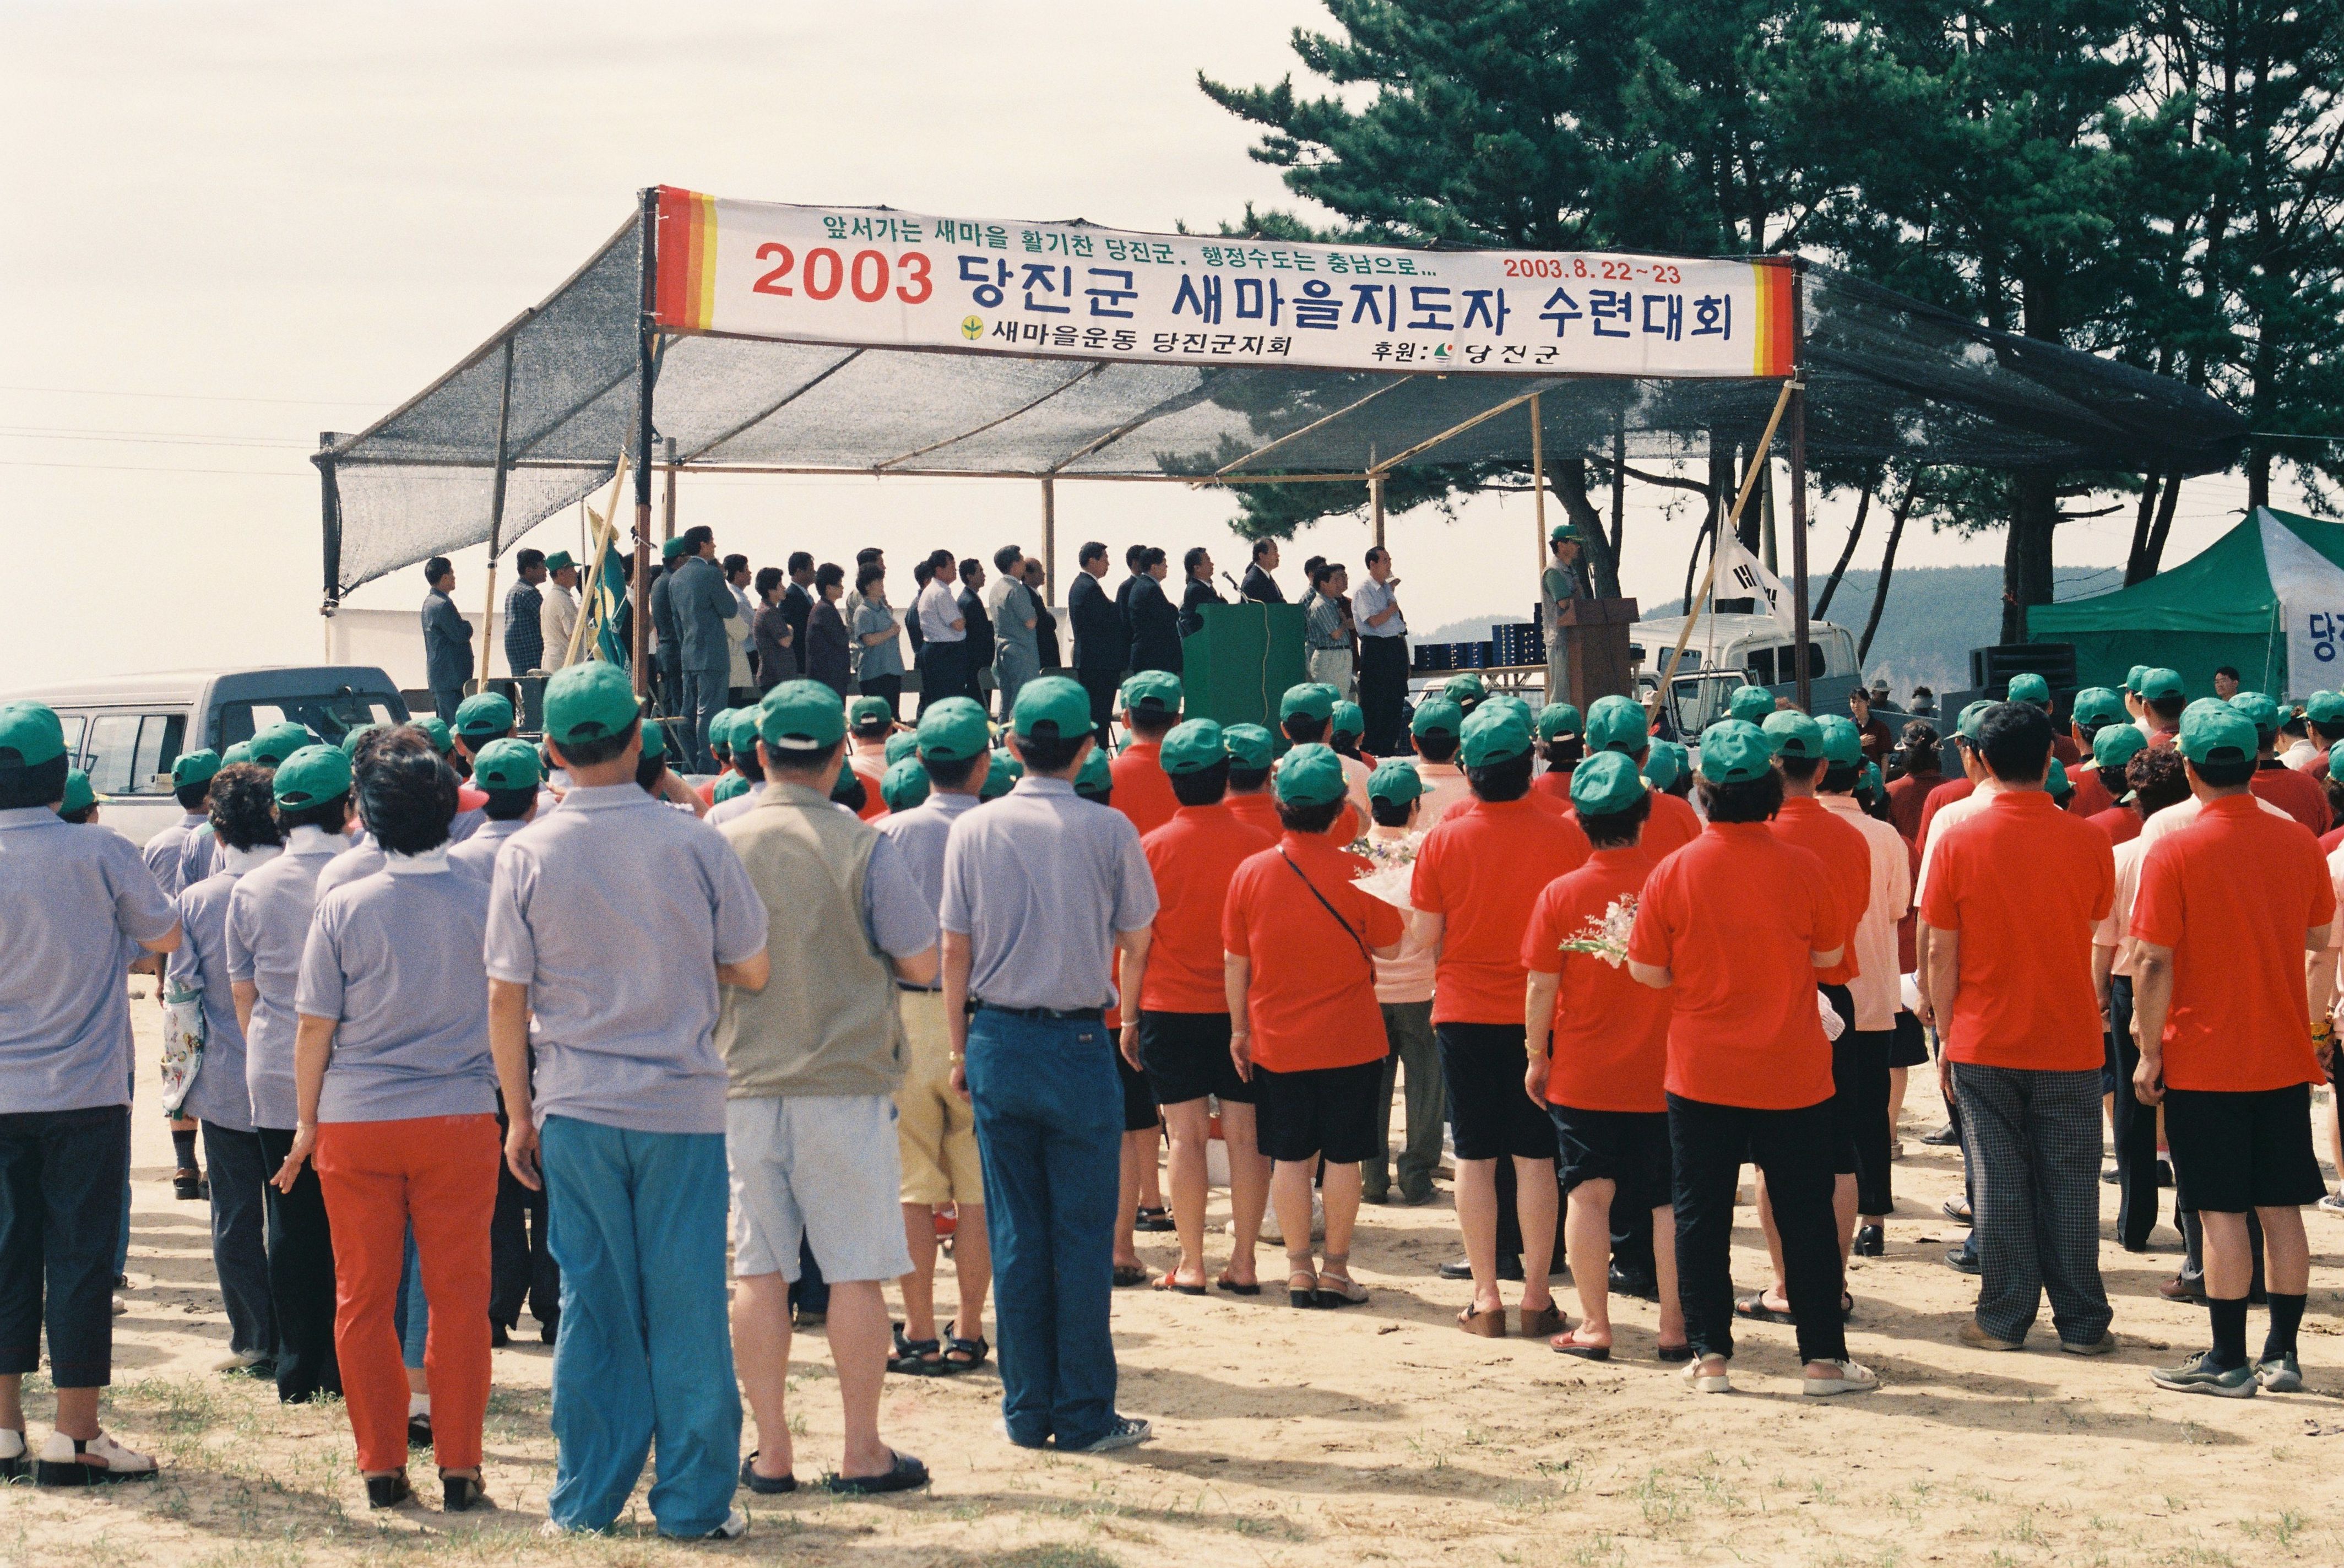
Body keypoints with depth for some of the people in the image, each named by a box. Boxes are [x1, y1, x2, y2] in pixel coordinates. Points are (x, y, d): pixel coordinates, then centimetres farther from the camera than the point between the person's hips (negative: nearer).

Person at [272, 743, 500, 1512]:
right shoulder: (482, 905, -1)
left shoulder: (342, 907, -3)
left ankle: (381, 1467, 11)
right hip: (457, 1120, 0)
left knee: (363, 1298, 8)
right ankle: (459, 1468, 4)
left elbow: (316, 1025, -1)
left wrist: (307, 1123, 8)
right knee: (458, 1296, 4)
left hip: (355, 1123, 0)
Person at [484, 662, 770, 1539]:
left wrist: (521, 1116, 8)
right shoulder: (695, 843, -5)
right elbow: (753, 971, 2)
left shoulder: (526, 855, -3)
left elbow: (506, 999, -1)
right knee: (688, 1306, 4)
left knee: (592, 1307, 8)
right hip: (685, 1105, -1)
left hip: (578, 1108, 1)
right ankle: (695, 1502, 9)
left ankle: (588, 1499, 13)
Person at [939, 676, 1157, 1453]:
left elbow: (955, 950, 1)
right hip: (1079, 1043, -2)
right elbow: (1137, 943, 3)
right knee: (1083, 1232, 3)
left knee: (1015, 1232, 8)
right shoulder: (1109, 830, -5)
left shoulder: (974, 830, 0)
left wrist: (961, 1048, 10)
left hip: (997, 1040, 2)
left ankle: (1027, 1410, 12)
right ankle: (1085, 1413, 5)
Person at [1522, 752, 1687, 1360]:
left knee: (1588, 1195, 7)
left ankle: (1594, 1327, 7)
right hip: (1663, 1075, 0)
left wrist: (1537, 1057, 9)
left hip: (1581, 1075, 0)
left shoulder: (1560, 895, -8)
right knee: (1671, 1200, 8)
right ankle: (1675, 1327, 10)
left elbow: (1540, 988, -4)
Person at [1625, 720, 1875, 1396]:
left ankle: (1709, 1355, 12)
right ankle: (1823, 1358, 10)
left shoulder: (1673, 873, -8)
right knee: (1805, 1215, 7)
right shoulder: (1800, 867, -9)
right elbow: (1829, 953, 5)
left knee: (1702, 1215, 9)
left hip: (1702, 1073, 0)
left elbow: (1647, 971, -2)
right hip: (1792, 1072, 0)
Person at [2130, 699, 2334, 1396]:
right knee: (2282, 1211, 9)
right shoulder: (2298, 843, 0)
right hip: (2284, 1058, 4)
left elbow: (2153, 963, -13)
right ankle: (2282, 1354, 15)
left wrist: (2149, 1052, -5)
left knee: (2222, 1214, 0)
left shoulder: (2174, 852, -13)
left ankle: (2229, 1361, 4)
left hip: (2204, 1061, -4)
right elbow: (2318, 935, 14)